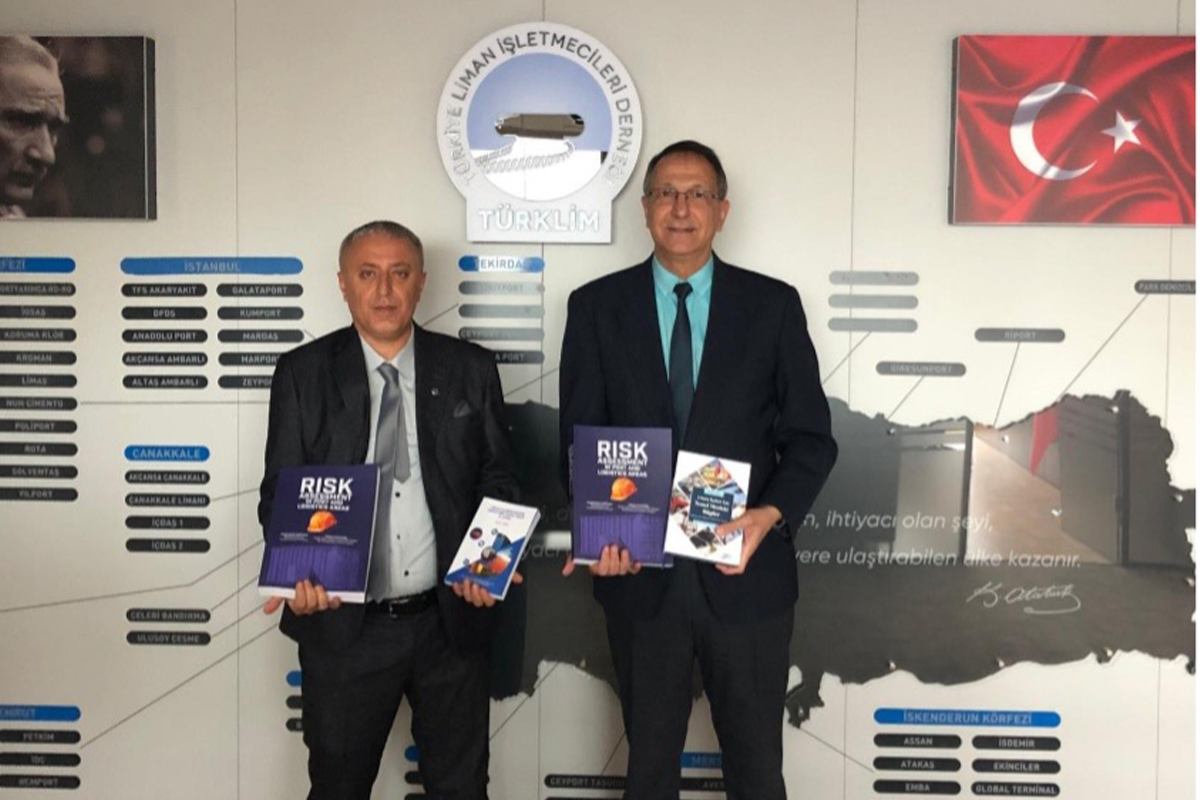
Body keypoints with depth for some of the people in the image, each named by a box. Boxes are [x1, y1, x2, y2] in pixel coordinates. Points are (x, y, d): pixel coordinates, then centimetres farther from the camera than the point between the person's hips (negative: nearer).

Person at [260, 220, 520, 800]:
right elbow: (281, 492, 0)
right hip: (342, 623, 0)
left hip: (451, 619, 1)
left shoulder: (470, 370, 1)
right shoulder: (302, 374, -1)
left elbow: (497, 478, 5)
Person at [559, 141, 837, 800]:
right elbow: (579, 439, 0)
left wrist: (773, 513, -18)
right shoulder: (596, 306, 2)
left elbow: (810, 437, 0)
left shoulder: (773, 304, 0)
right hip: (639, 570, 1)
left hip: (745, 570, 0)